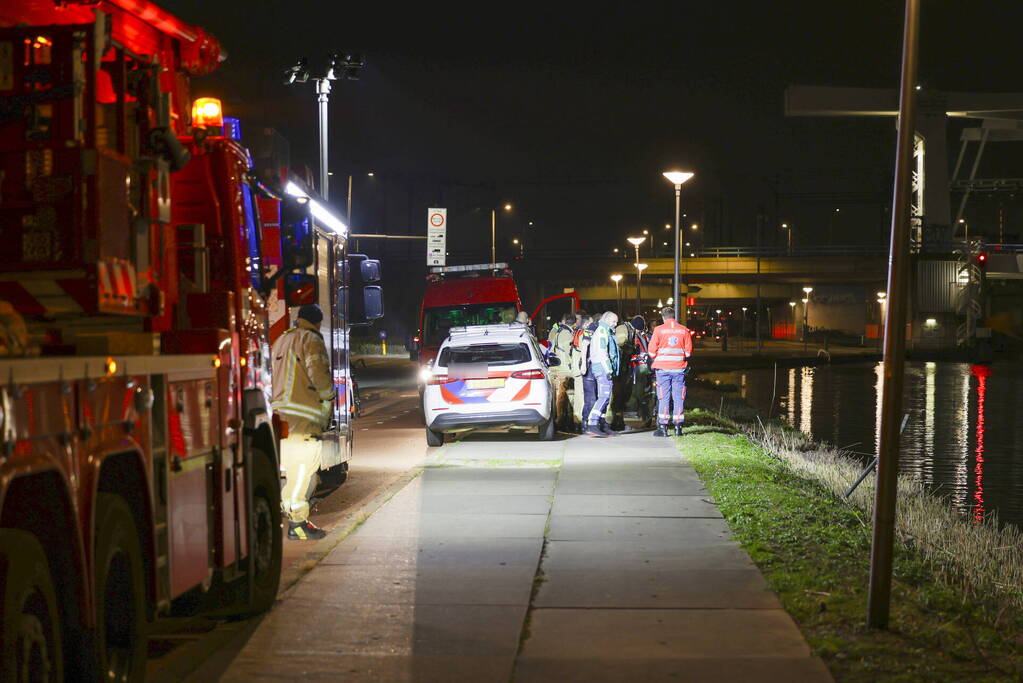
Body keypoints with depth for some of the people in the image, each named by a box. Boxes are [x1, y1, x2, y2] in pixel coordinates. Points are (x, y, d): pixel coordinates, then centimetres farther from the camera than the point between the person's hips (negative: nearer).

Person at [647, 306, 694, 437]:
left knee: (663, 397, 2)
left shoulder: (659, 330, -3)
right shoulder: (684, 330, 3)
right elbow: (689, 350, 5)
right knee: (679, 397, 6)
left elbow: (652, 350, -2)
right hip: (679, 368, 2)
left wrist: (653, 362, 15)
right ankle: (678, 427, 6)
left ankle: (663, 427, -1)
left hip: (663, 368, -2)